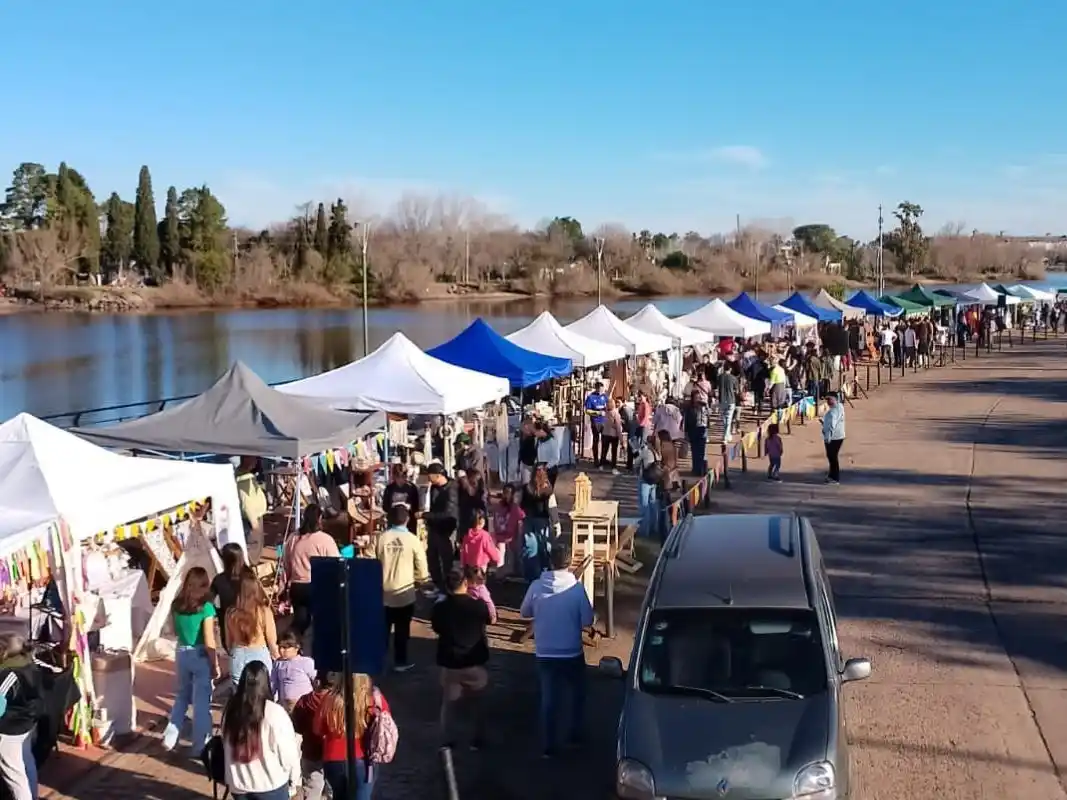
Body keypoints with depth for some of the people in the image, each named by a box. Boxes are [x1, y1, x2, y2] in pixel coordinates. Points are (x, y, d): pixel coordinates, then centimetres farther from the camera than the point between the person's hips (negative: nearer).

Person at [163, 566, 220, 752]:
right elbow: (209, 642, -16)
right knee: (201, 701, 8)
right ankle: (200, 746, 16)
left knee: (182, 695, 24)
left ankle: (170, 736, 15)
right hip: (201, 657, -5)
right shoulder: (206, 607, -16)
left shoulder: (176, 605, -1)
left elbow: (175, 632, 13)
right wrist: (215, 665, -7)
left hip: (182, 655, 5)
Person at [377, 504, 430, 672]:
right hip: (404, 590, -2)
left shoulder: (382, 538, -6)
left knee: (383, 627, 13)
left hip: (384, 590, 2)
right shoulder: (412, 539, -11)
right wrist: (419, 579, 13)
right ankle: (400, 662, 14)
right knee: (402, 628, 8)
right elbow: (422, 567, -7)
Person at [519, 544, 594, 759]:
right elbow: (587, 621, -11)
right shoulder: (576, 588, -15)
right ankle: (575, 735, 31)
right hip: (572, 653, -2)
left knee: (549, 698, 11)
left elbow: (524, 613, 4)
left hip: (544, 653, 2)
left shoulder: (536, 586, -9)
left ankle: (548, 746, 14)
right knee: (577, 694, 22)